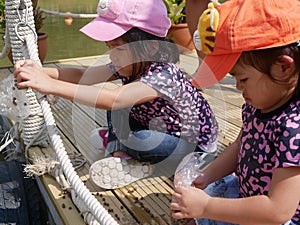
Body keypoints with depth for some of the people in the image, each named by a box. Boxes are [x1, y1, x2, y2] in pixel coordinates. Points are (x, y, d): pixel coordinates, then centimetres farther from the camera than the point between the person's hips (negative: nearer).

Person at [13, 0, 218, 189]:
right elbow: (82, 75, -15)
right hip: (165, 132, 7)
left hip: (193, 147, -7)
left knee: (136, 139, -32)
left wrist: (51, 86, -50)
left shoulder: (164, 75, -35)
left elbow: (114, 99, -49)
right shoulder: (128, 66, -10)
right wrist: (40, 72, -31)